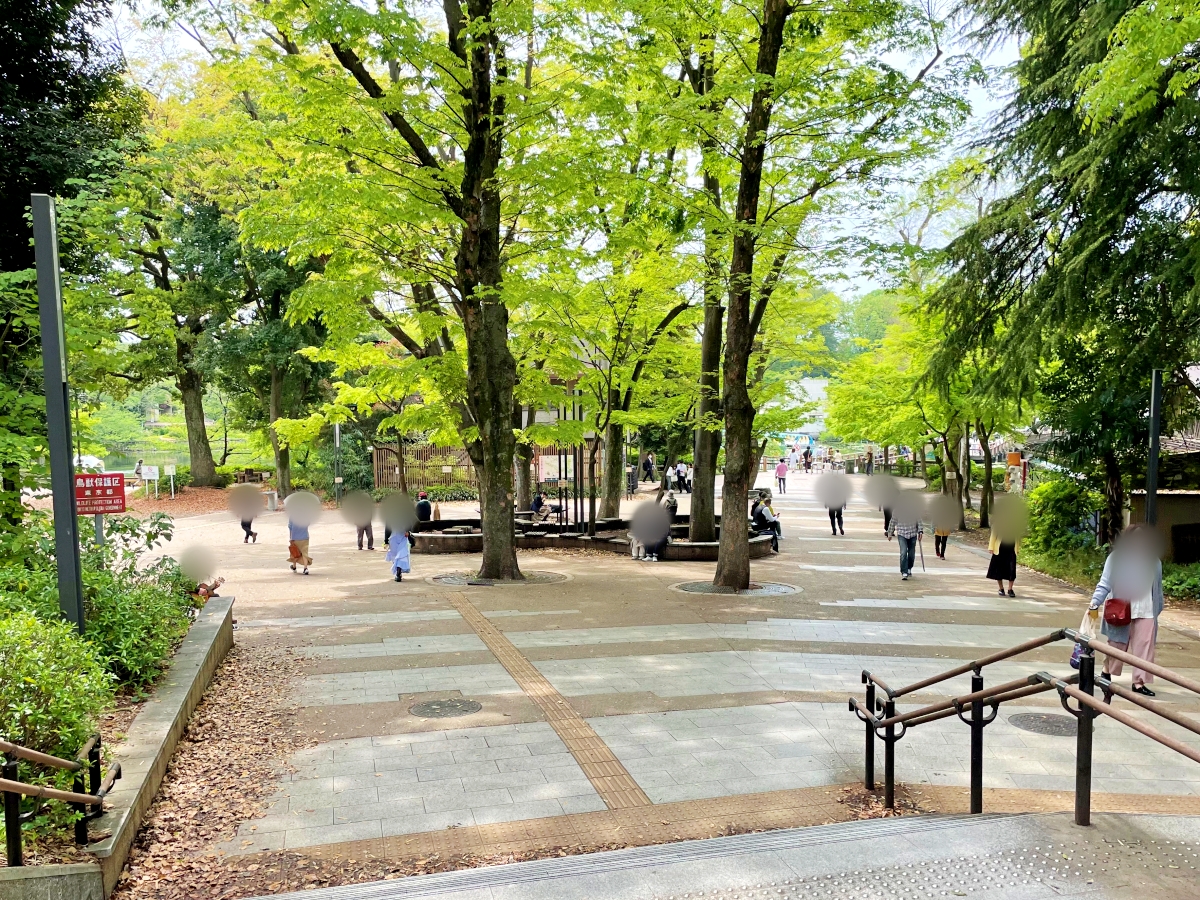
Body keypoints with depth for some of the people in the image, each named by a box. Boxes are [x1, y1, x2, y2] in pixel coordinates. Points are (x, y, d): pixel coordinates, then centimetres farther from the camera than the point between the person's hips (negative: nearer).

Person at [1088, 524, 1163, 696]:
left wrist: (1157, 610, 13)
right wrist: (1095, 601, -20)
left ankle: (1139, 682, 8)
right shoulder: (1115, 558, -7)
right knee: (1117, 646, 10)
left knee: (1144, 648, 0)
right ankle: (1106, 673, 30)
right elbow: (1105, 584, -8)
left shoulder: (1154, 562, 3)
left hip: (1145, 614, 2)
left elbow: (1157, 589, 11)